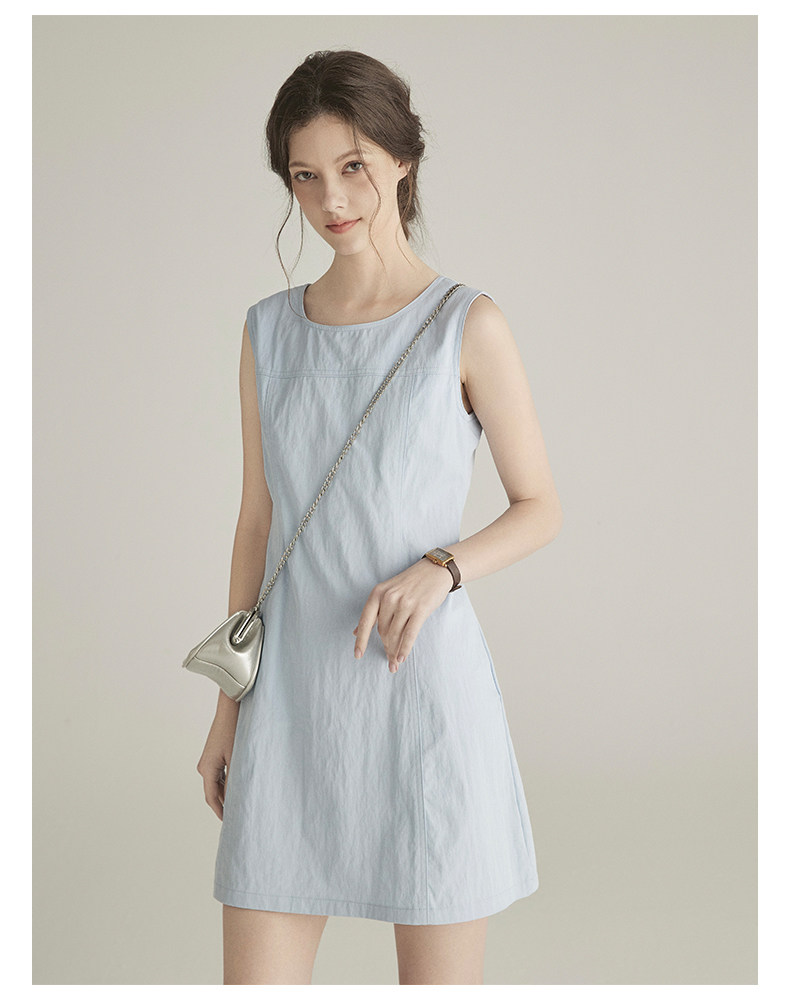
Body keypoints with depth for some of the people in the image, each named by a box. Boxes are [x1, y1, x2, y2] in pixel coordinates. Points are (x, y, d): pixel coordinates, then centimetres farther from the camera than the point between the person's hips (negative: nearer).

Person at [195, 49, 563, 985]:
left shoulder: (468, 326, -4)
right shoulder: (271, 329, 8)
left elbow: (539, 507, 2)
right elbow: (258, 521, 12)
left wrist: (438, 570, -18)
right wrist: (227, 707, 12)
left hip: (425, 691, -3)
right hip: (294, 700, 3)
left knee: (439, 975, 6)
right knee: (257, 977, 3)